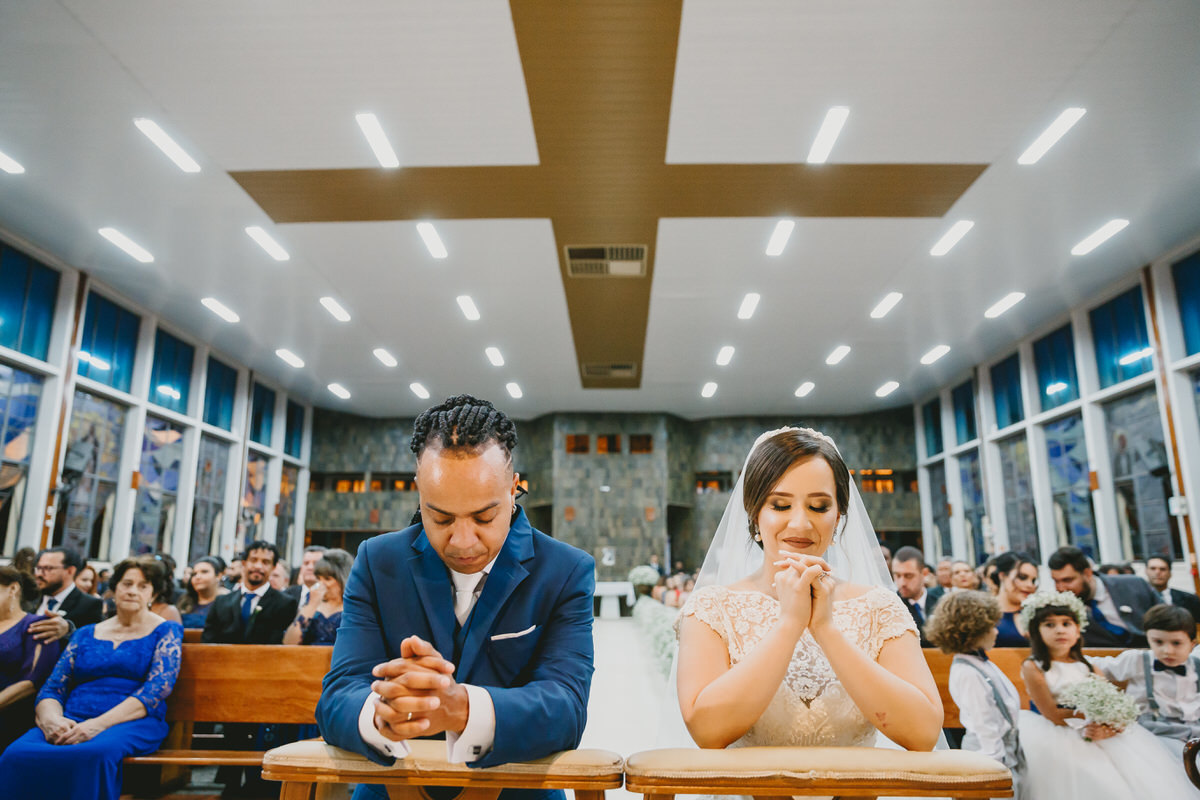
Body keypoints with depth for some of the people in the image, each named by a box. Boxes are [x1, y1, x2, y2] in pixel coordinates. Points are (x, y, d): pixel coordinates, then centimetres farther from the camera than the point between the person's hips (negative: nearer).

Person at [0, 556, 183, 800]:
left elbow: (157, 689, -6)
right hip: (71, 722, 4)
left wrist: (100, 724, -19)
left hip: (132, 723, -4)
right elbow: (52, 688, 14)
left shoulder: (166, 631, 7)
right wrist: (50, 718, -10)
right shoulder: (86, 634, 21)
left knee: (94, 753, -39)